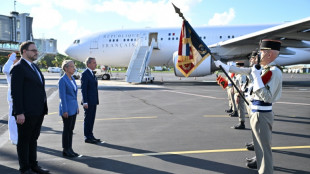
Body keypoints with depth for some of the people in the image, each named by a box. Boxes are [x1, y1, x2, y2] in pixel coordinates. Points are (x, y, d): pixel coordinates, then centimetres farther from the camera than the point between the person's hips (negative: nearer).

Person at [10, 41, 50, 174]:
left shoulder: (34, 67, 16)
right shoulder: (18, 68, -10)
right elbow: (15, 92, -16)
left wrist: (43, 109, 16)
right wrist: (19, 113, -20)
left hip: (38, 112, 9)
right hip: (26, 113, -8)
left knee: (33, 139, 17)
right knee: (24, 141, 5)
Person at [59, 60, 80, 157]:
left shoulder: (72, 79, 12)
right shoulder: (62, 80, -12)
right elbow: (62, 96, -15)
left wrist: (77, 107, 17)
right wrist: (64, 111, -17)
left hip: (73, 108, 8)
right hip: (67, 109, -8)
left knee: (71, 129, 12)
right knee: (67, 129, 0)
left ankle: (69, 149, 20)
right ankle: (65, 150, 10)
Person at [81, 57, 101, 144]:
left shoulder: (92, 74, 15)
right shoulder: (85, 74, -12)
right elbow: (83, 89, -16)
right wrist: (85, 102, -20)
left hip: (93, 101, 9)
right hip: (88, 102, -9)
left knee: (91, 119, 14)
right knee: (88, 119, 0)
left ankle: (90, 136, 23)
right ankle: (87, 137, 9)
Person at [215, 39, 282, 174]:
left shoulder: (275, 72, -20)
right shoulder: (262, 69, 5)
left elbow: (267, 97, -26)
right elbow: (240, 71, 14)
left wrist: (257, 76, -27)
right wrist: (221, 65, 19)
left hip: (262, 115, -10)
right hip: (257, 113, 10)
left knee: (264, 146, -4)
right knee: (259, 142, 28)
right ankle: (260, 162, 48)